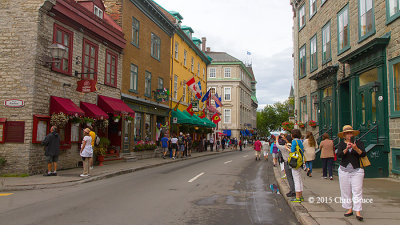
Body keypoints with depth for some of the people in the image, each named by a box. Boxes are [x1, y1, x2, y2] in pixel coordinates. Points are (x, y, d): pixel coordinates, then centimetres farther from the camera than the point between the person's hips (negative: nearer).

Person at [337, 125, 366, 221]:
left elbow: (363, 154, -11)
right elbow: (339, 155, -11)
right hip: (344, 170, 2)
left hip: (357, 170, -2)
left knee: (357, 191, -6)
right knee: (346, 191, 5)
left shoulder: (359, 143, 2)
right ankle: (349, 209, 17)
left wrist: (356, 148, -28)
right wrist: (346, 149, -28)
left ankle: (358, 212, -4)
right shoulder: (341, 144, 4)